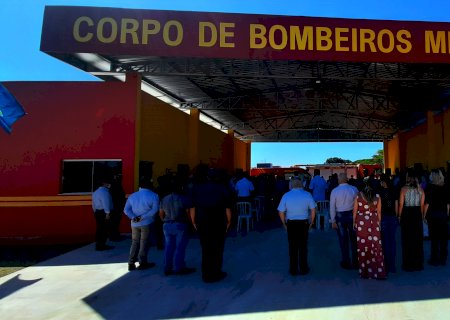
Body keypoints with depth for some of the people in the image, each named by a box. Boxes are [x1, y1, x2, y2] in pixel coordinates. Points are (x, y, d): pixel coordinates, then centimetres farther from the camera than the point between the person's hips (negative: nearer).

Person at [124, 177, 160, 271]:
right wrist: (143, 217, -16)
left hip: (135, 224, 4)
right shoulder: (153, 196, -6)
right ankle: (142, 263, 10)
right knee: (144, 243, 5)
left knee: (135, 243, 13)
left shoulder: (132, 196, 8)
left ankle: (131, 263, 14)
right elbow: (154, 210, -17)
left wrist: (133, 217, -12)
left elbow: (126, 209, -1)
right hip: (147, 223, -4)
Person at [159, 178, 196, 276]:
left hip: (167, 225, 6)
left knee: (169, 247, 11)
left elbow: (161, 214, 10)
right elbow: (188, 213, -12)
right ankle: (178, 268, 5)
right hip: (180, 225, -6)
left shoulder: (164, 199, 6)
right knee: (180, 247, 1)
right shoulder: (183, 199, -11)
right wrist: (189, 223, 2)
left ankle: (167, 269, 16)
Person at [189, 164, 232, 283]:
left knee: (206, 249, 12)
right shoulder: (222, 188, -2)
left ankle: (206, 275, 19)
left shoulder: (197, 188, 1)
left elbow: (192, 208, -1)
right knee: (217, 249, 9)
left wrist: (194, 222, 6)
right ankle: (215, 274, 16)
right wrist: (228, 221, 2)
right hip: (218, 224, -2)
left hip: (202, 223, 2)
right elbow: (227, 208, -7)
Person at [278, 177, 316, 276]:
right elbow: (313, 210, -5)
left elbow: (281, 212, -4)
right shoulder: (307, 195, -2)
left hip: (291, 224, 0)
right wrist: (311, 222, 6)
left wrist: (284, 224, 7)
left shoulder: (286, 195, -1)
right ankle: (303, 269, 20)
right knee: (303, 246, 11)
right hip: (304, 223, 0)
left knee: (292, 247, 10)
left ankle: (293, 270, 18)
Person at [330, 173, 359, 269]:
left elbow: (332, 207, -7)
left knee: (343, 240, 11)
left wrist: (333, 221, -1)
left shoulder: (334, 191, -8)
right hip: (352, 215, 1)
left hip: (340, 217, -1)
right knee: (354, 239, 14)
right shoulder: (354, 189, -8)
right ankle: (355, 262, 25)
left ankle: (346, 262, 21)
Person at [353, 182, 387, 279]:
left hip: (361, 223, -1)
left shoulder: (358, 197, -3)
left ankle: (365, 272, 14)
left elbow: (355, 212, 1)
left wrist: (354, 223, 11)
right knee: (375, 247, 5)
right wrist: (379, 223, 15)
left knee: (363, 247, 6)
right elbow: (379, 212, 5)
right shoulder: (377, 197, 0)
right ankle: (378, 272, 9)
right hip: (374, 223, 1)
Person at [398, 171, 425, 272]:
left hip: (407, 214, -3)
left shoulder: (404, 189, -8)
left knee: (407, 240, 5)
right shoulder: (420, 189, 1)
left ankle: (408, 265, 10)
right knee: (418, 239, 12)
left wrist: (399, 216, 1)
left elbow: (401, 204, -8)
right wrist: (421, 216, 11)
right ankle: (418, 264, 20)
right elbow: (422, 204, 2)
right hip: (417, 214, 3)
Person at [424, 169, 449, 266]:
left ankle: (435, 260, 9)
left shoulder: (430, 187, -9)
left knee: (434, 237, 3)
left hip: (433, 214, -3)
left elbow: (427, 203, -10)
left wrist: (424, 215, -3)